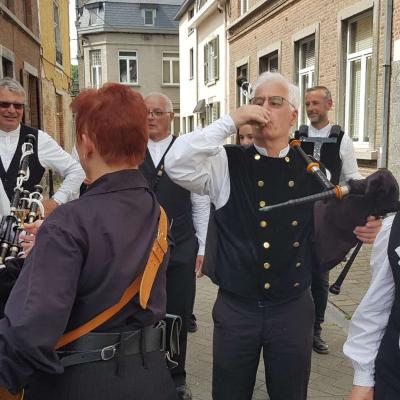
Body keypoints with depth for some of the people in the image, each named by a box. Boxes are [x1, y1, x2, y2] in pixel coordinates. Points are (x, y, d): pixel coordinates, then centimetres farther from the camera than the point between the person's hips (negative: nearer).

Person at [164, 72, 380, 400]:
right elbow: (177, 164, -22)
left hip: (294, 308, 1)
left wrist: (359, 230, -15)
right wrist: (230, 122, -21)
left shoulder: (313, 170, 0)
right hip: (236, 308, -1)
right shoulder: (227, 163, -5)